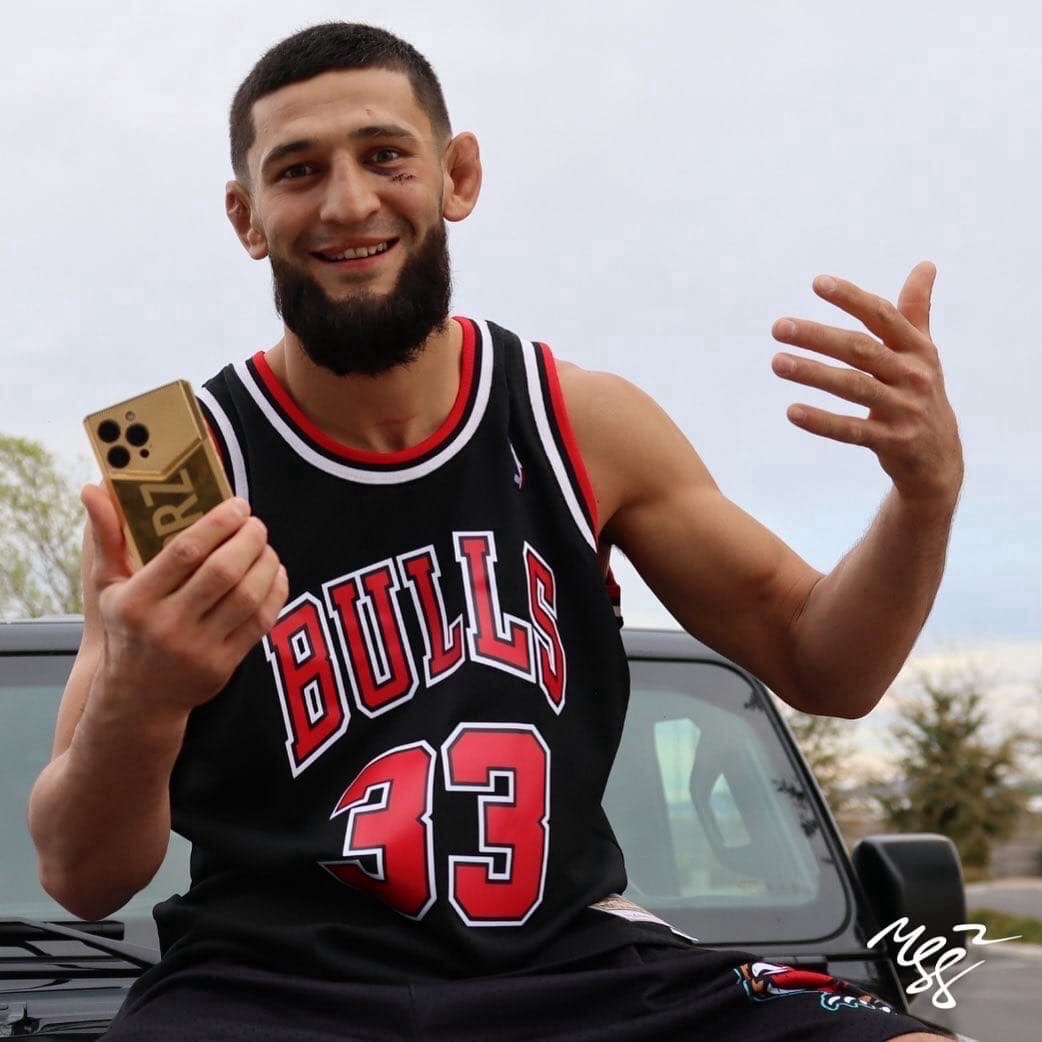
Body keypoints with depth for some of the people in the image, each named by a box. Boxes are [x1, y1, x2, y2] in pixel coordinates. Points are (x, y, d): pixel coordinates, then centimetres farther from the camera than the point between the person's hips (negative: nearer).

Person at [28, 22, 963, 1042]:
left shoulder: (585, 423, 4)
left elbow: (818, 664, 13)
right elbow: (80, 876, -6)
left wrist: (926, 491, -7)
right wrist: (134, 704, -29)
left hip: (570, 960, 3)